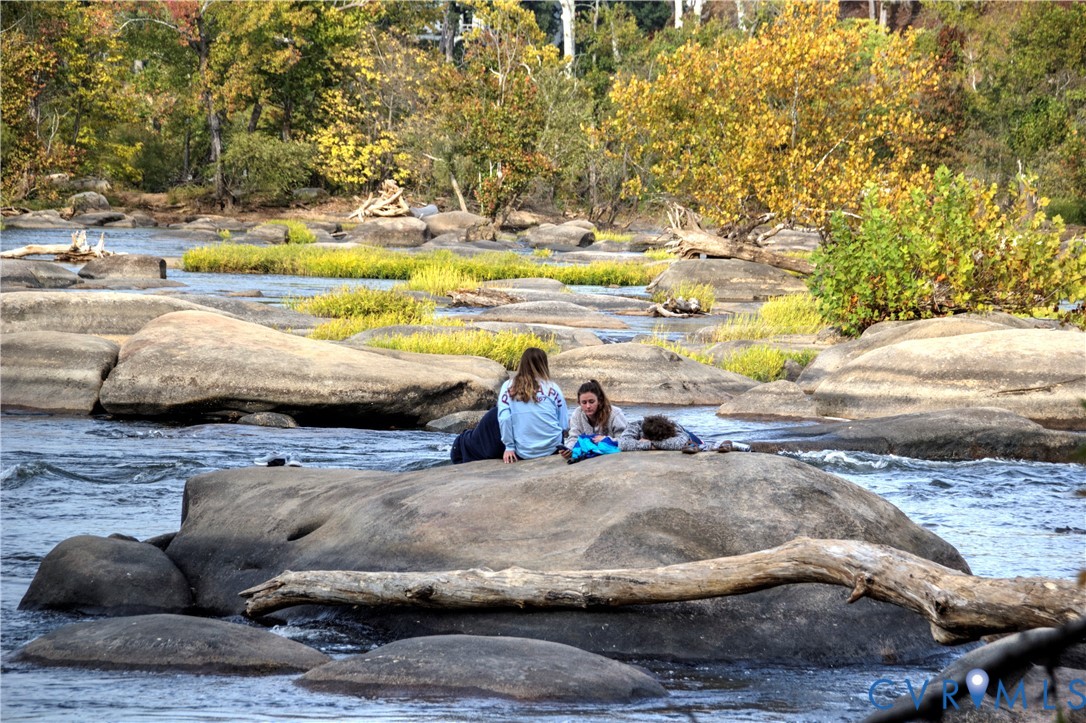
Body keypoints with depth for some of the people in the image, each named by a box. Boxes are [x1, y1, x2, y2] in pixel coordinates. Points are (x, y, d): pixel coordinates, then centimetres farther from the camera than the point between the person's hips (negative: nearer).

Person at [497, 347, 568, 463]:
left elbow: (503, 418, -10)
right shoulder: (552, 388, -1)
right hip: (552, 448, 1)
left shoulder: (508, 387, -1)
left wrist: (509, 446, -3)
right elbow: (564, 424, 1)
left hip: (523, 453, -1)